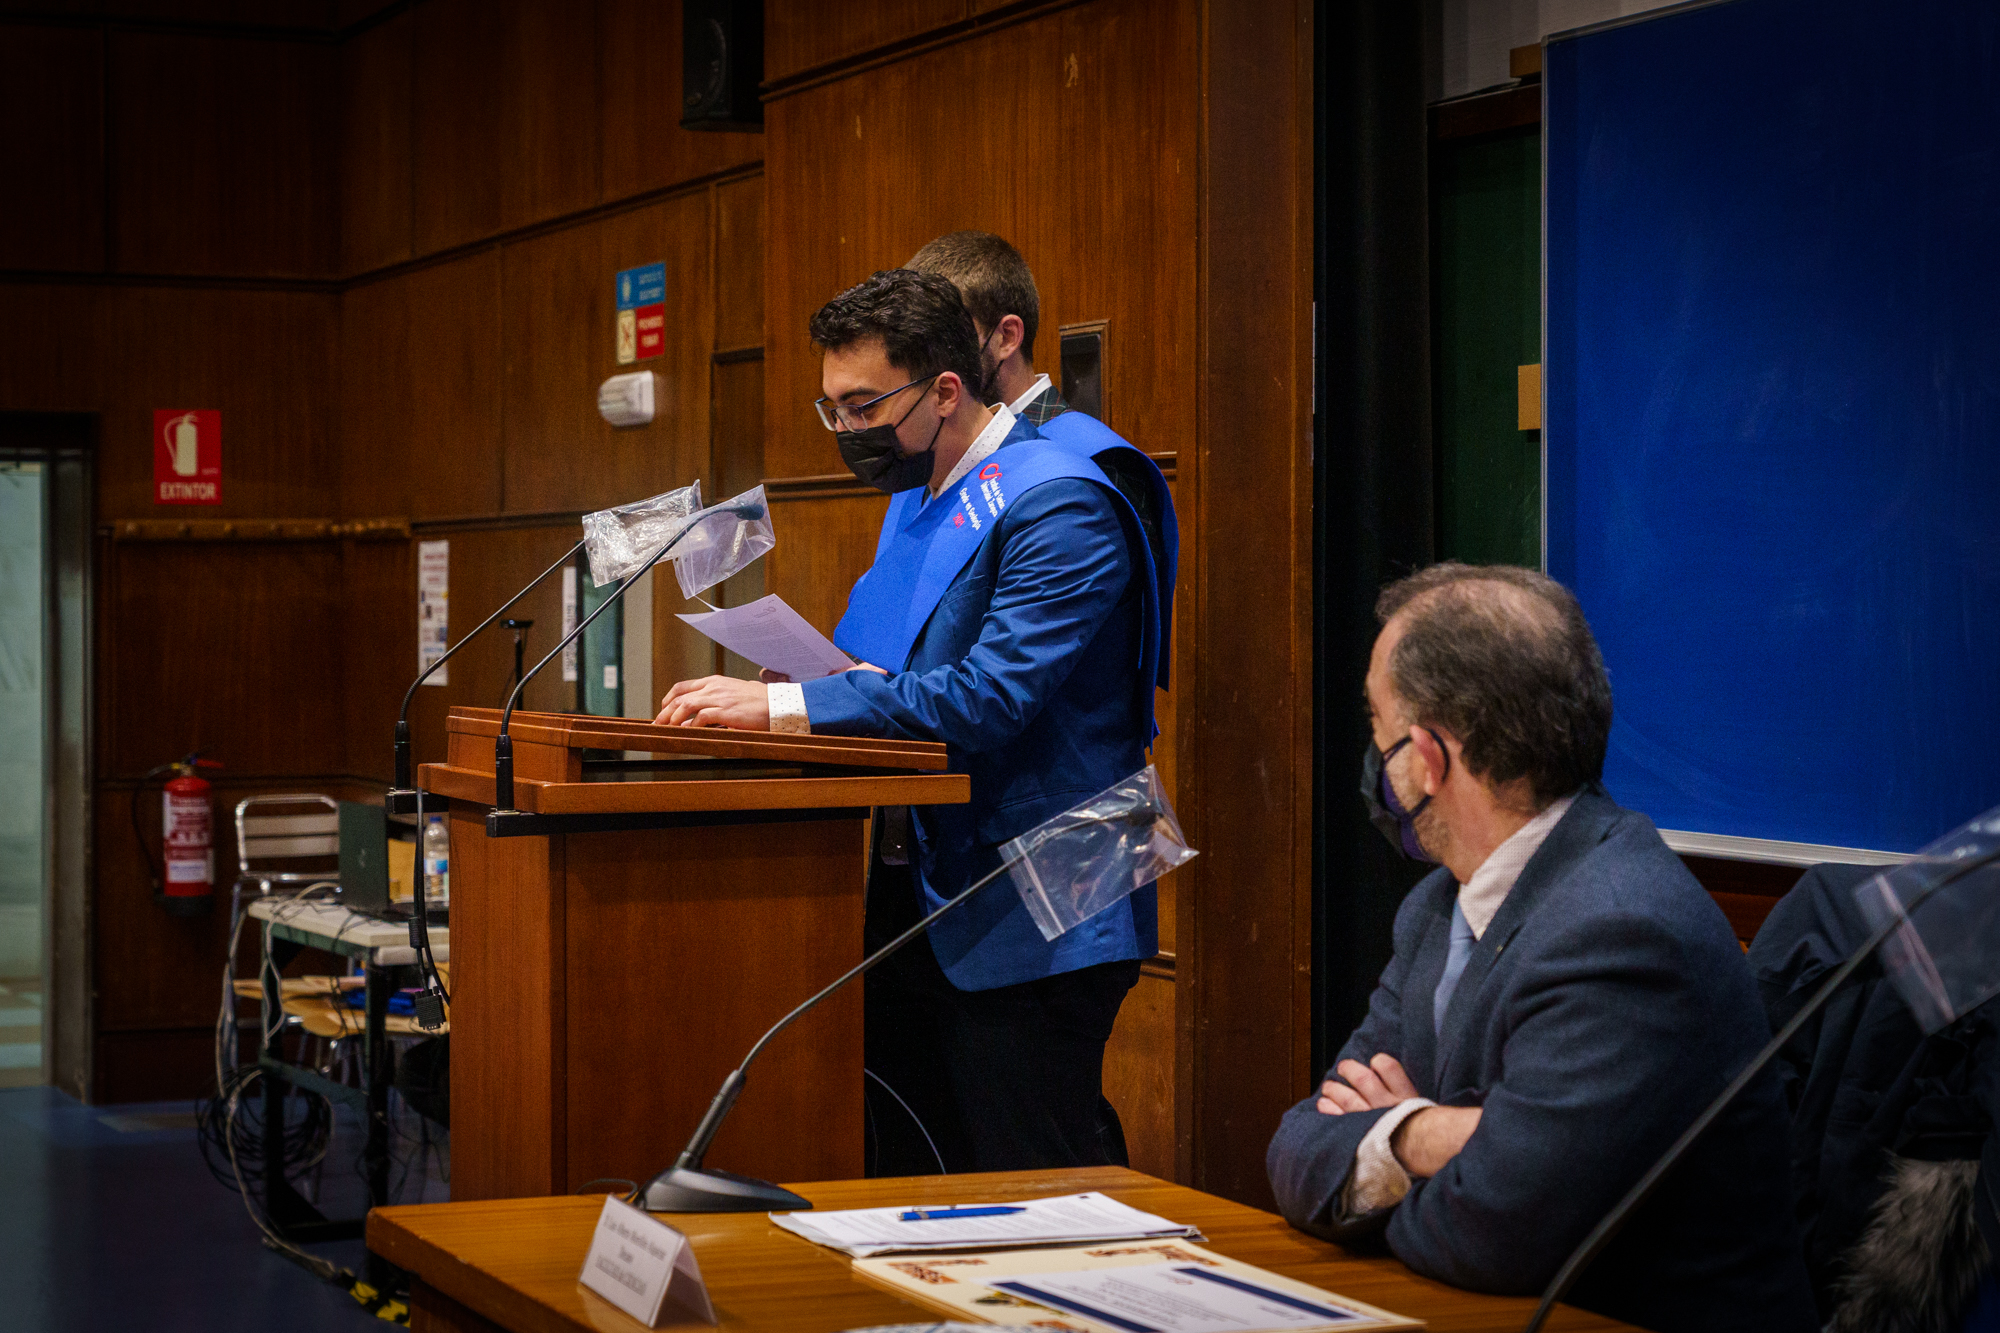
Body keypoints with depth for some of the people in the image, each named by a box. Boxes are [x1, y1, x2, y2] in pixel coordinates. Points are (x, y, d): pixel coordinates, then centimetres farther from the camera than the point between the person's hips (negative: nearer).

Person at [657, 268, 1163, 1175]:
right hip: (919, 899, 9)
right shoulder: (915, 501, 16)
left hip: (1029, 922, -9)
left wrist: (781, 707, -25)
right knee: (912, 1177, 13)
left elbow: (990, 697, -24)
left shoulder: (1057, 505, -16)